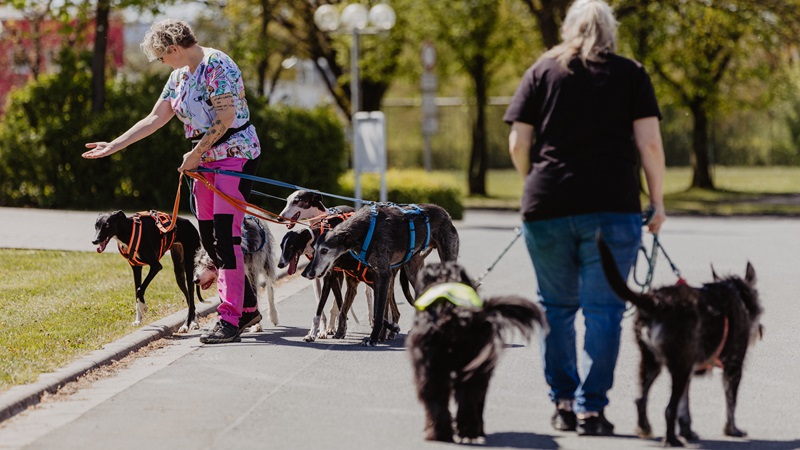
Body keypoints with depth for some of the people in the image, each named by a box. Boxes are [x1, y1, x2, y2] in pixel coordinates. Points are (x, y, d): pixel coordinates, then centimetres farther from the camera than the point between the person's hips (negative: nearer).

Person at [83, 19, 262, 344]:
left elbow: (224, 120, -21)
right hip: (206, 159, 9)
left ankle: (229, 319, -19)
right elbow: (155, 119, 17)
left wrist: (194, 154, -13)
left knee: (225, 232, -16)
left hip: (235, 154, -9)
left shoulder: (217, 66, -16)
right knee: (209, 236, 5)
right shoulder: (180, 75, 13)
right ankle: (247, 308, 16)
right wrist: (114, 146, 15)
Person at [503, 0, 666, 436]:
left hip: (547, 206, 1)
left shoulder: (542, 70, 9)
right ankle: (591, 409, -3)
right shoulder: (630, 73, 7)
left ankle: (563, 403, 15)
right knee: (603, 310, 1)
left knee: (557, 307, 14)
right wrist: (657, 201, 8)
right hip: (612, 206, -1)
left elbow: (518, 144, 4)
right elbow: (649, 143, -1)